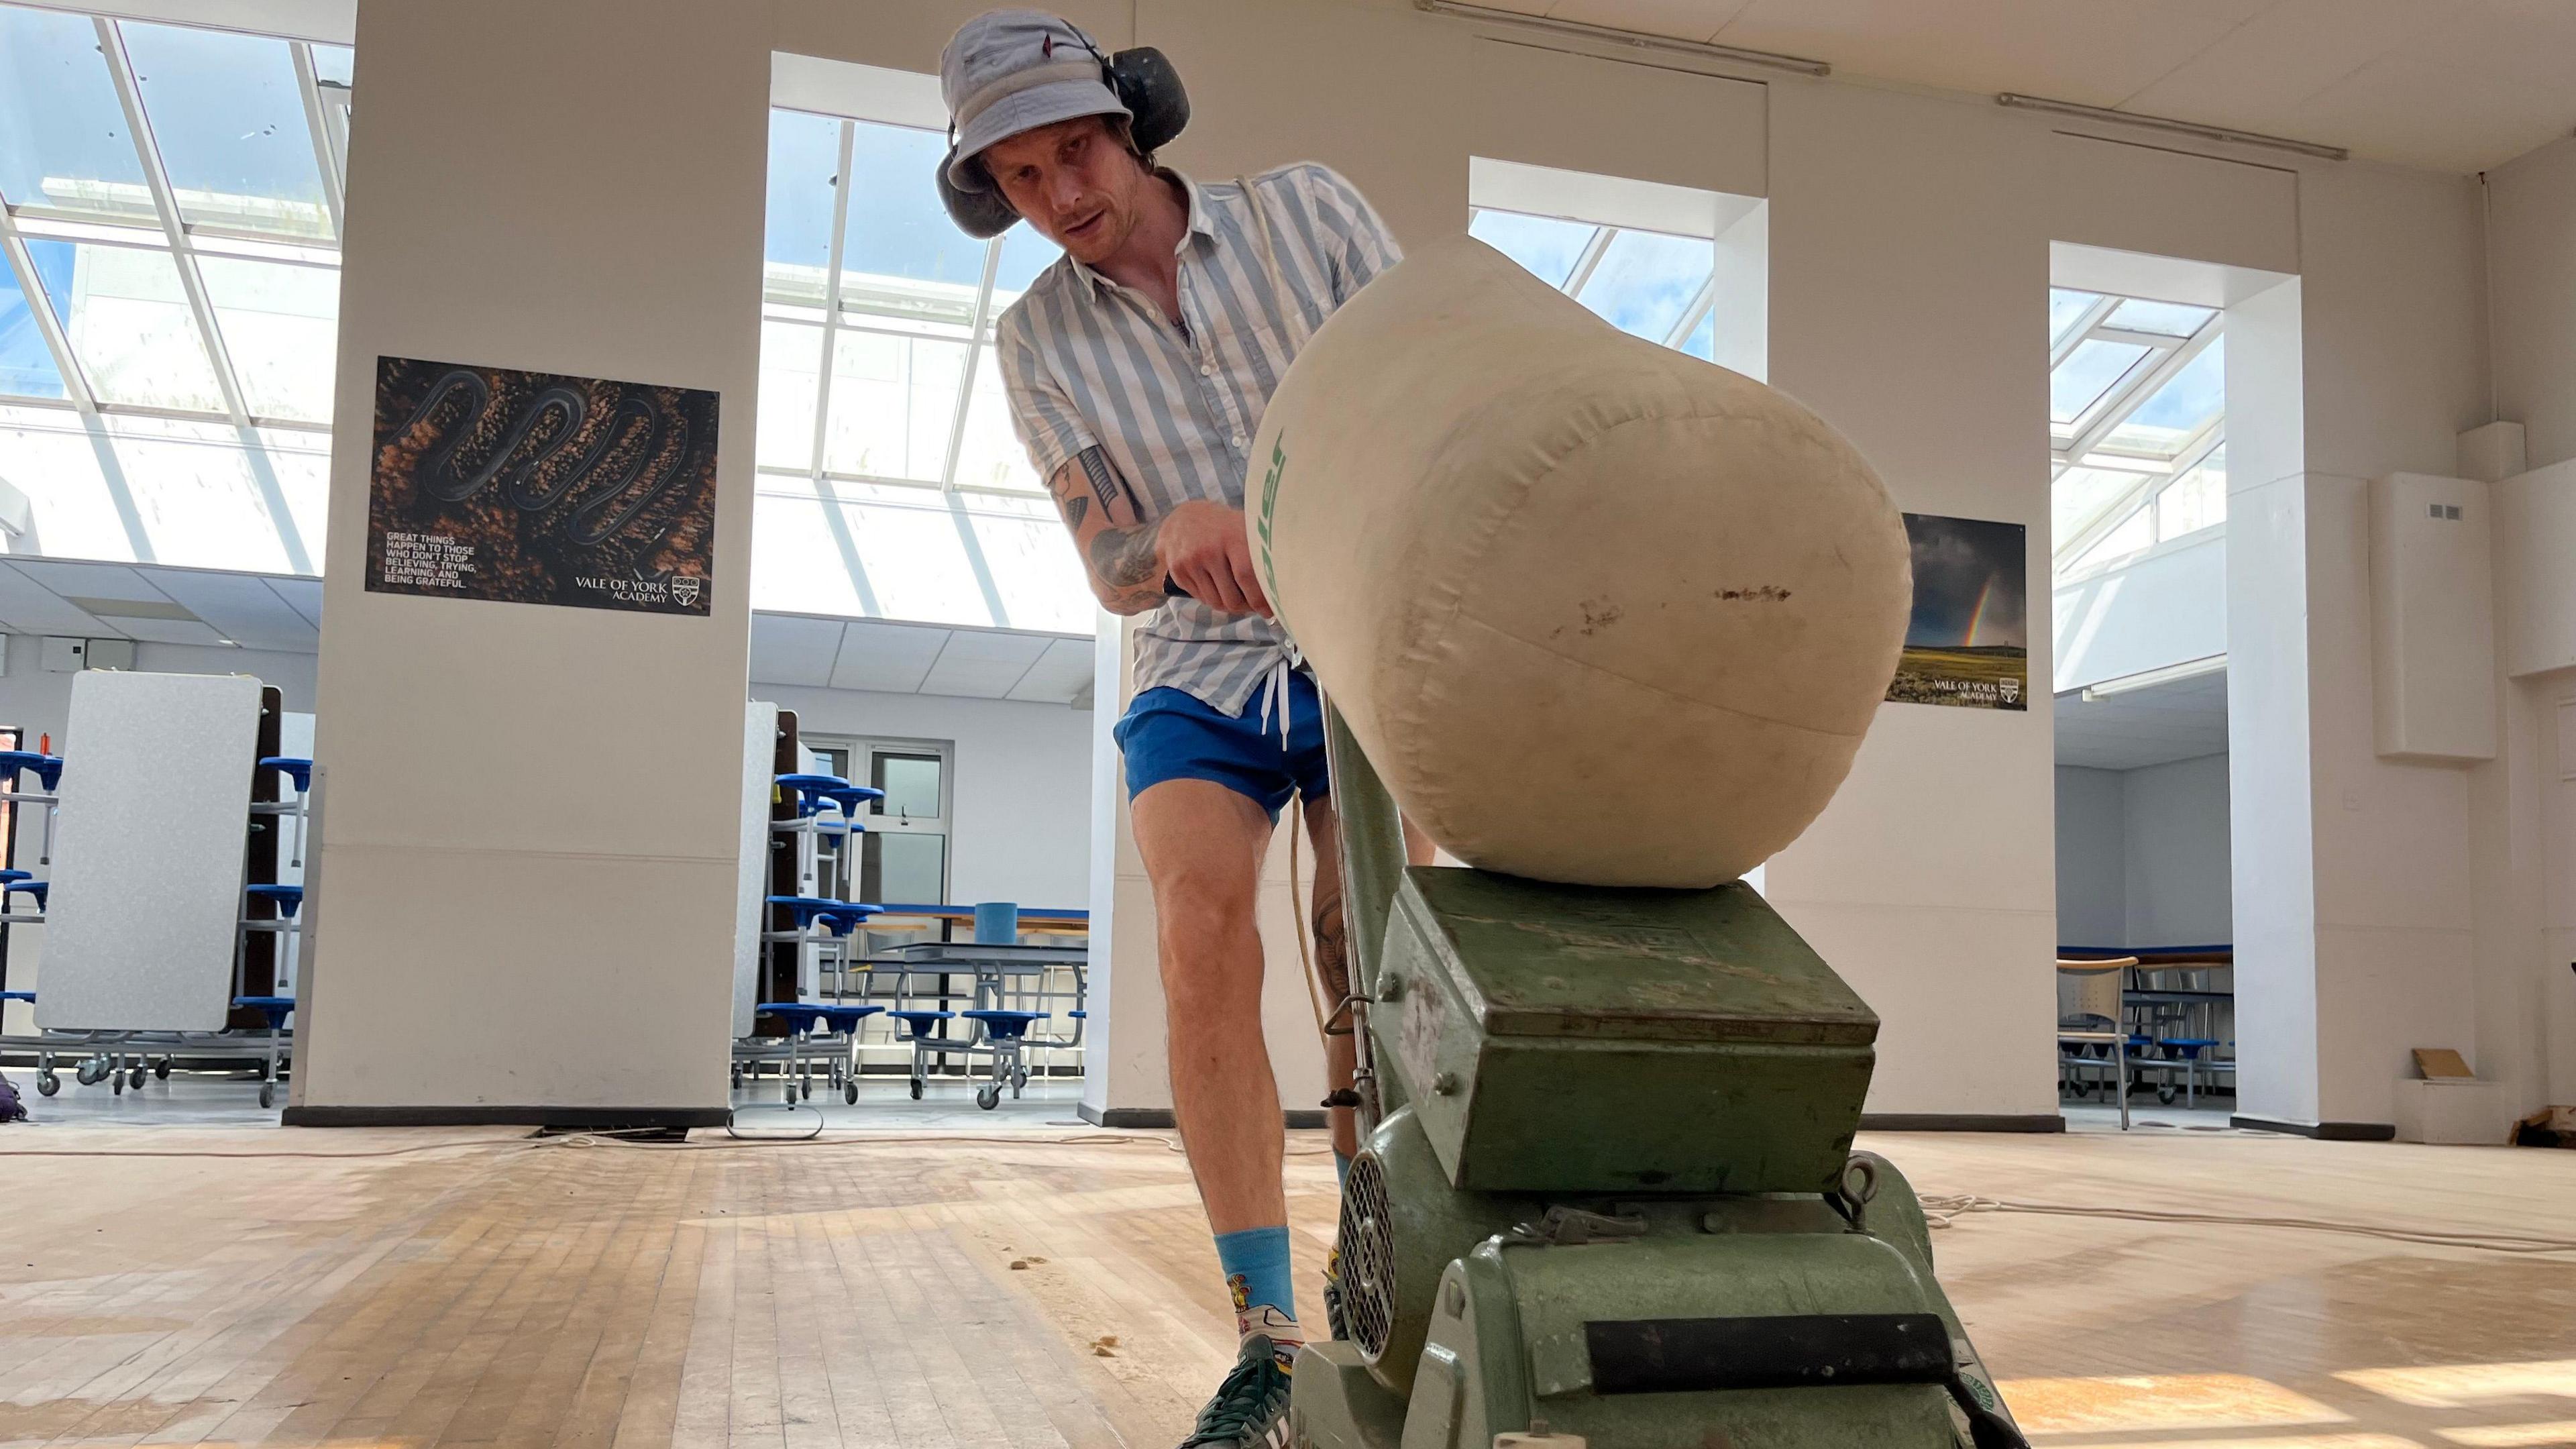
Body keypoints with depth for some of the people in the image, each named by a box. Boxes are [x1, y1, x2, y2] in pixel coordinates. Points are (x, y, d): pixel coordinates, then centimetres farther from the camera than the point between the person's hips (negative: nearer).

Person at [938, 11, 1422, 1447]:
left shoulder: (1309, 210, -6)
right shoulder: (1040, 341, -2)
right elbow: (1111, 572, -9)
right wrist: (1181, 537, -34)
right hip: (1201, 678, 1)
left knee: (1368, 975, -11)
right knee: (1204, 948, -20)